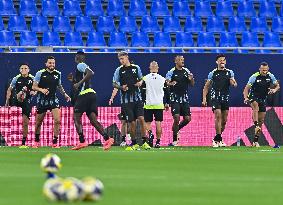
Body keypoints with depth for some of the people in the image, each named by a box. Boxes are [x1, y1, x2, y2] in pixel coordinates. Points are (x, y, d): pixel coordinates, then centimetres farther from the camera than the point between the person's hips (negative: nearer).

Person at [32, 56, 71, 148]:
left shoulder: (58, 74, 5)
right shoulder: (40, 73, -7)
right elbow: (34, 87, -6)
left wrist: (64, 94, 12)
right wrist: (41, 90, -24)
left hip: (53, 99, 2)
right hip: (42, 100, -2)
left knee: (57, 120, -15)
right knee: (38, 122, 8)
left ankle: (55, 142, -7)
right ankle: (36, 141, 29)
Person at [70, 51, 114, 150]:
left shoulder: (80, 65, -3)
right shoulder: (83, 66, 25)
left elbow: (90, 73, -21)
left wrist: (79, 83, -19)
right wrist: (73, 80, 29)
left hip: (85, 94, -9)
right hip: (91, 94, 9)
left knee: (76, 117, -3)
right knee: (93, 119, 0)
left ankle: (82, 141, -11)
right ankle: (107, 138, -15)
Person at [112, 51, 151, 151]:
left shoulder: (136, 68, 6)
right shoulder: (119, 70, 2)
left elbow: (141, 78, 20)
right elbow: (114, 84, 6)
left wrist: (140, 82, -3)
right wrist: (121, 87, -13)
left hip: (137, 98, 1)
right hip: (126, 100, -1)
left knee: (141, 118, -9)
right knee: (132, 122, -1)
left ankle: (145, 142, -3)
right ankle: (134, 144, 11)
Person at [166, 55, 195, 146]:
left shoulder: (186, 71, 9)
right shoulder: (171, 72, -4)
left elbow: (192, 84, 14)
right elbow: (166, 83, -7)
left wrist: (191, 79, -9)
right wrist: (171, 83, -29)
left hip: (184, 98, 5)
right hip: (175, 98, -5)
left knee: (187, 119, 0)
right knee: (177, 118, -12)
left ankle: (176, 129, 27)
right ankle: (175, 140, -1)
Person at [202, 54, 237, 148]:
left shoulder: (230, 72, 10)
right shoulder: (213, 73, 4)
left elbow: (234, 85, 9)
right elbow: (206, 87, 9)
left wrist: (233, 82, -16)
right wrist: (204, 99, -1)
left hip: (225, 98, 3)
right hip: (215, 97, -3)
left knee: (224, 120, 5)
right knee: (218, 116, -19)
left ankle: (217, 139, 21)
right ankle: (219, 139, -17)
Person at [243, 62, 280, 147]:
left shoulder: (270, 76, -4)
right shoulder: (254, 77, -16)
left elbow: (277, 85, 7)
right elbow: (246, 89, -15)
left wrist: (274, 90, -17)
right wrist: (246, 98, -33)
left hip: (263, 99, 4)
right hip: (253, 97, -4)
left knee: (261, 120, 3)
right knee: (256, 106, -40)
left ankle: (256, 140, 12)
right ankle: (256, 125, -47)